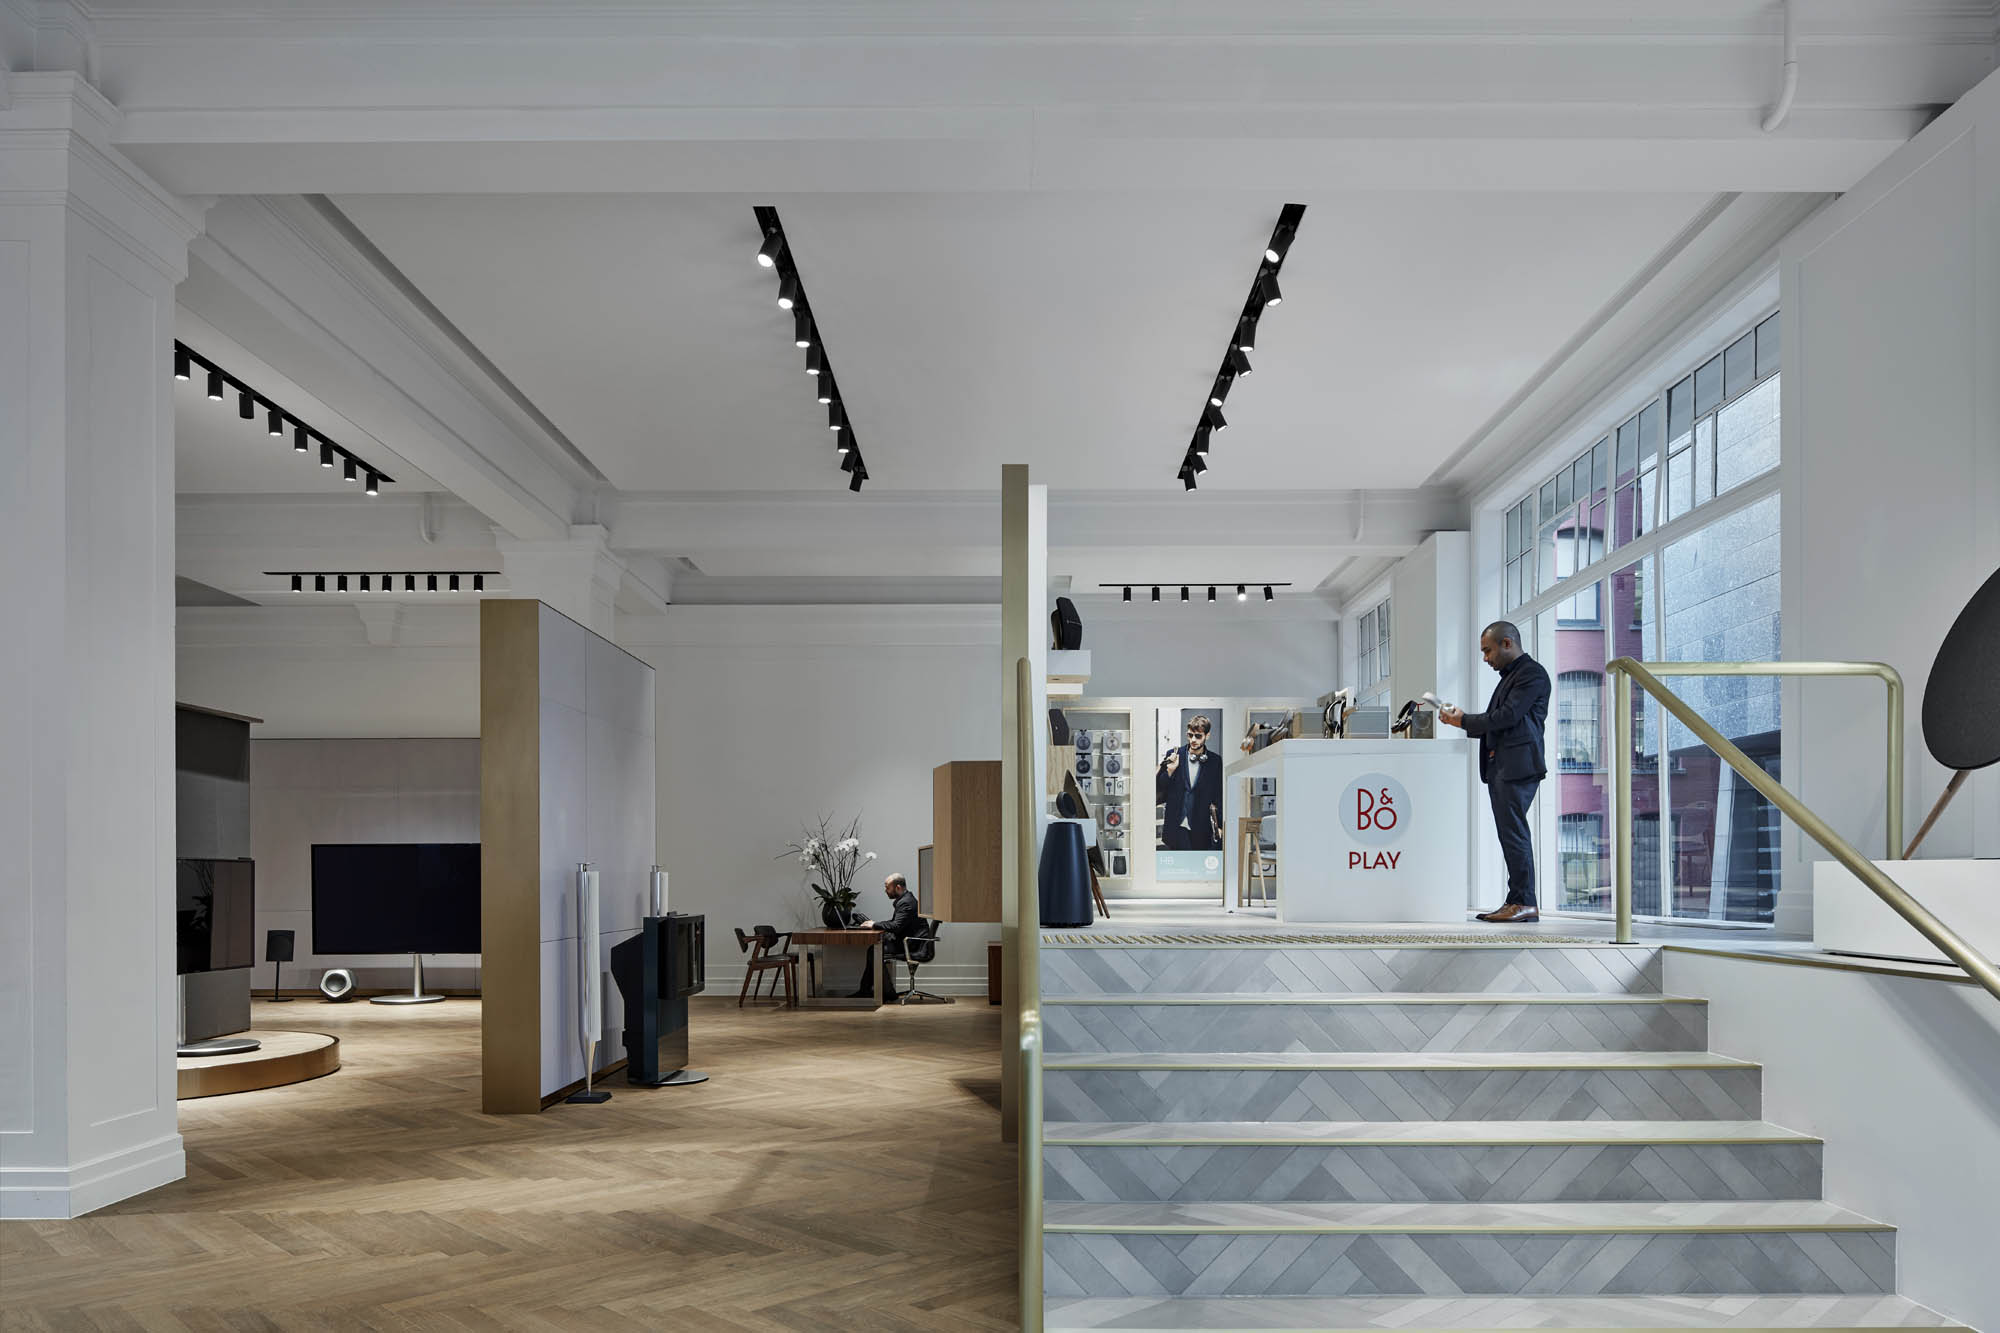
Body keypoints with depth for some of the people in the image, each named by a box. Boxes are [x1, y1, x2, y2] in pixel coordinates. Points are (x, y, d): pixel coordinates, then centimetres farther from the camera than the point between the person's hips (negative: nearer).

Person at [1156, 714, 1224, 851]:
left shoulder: (1215, 761, 2)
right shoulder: (1173, 755, 3)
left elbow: (1219, 796, 7)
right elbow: (1159, 789, 7)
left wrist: (1219, 826, 4)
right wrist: (1170, 770, -11)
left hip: (1202, 828, 1)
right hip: (1177, 827, -1)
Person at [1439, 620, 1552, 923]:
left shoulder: (1532, 673, -7)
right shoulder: (1509, 676, 24)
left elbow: (1507, 716, -16)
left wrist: (1464, 721, -7)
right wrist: (1462, 720, 8)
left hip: (1518, 766, -10)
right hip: (1499, 767, 10)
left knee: (1514, 832, -11)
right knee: (1510, 834, 9)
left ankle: (1526, 903, -8)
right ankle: (1515, 902, 11)